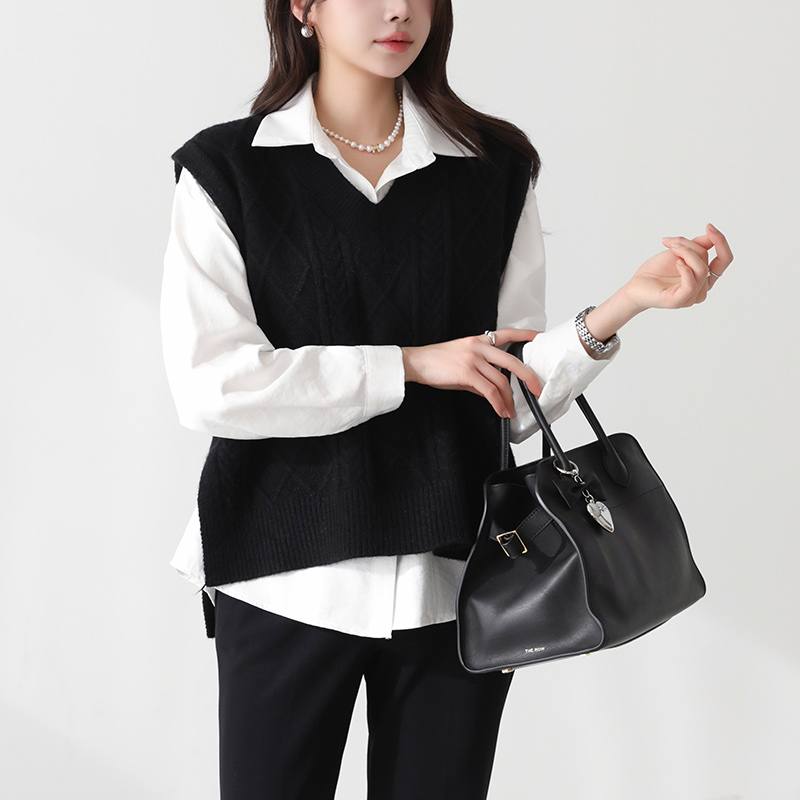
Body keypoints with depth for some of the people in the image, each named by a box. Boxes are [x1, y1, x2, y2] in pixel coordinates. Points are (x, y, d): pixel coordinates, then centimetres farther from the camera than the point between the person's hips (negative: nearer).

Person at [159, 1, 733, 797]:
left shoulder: (496, 169, 7)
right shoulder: (226, 171, 0)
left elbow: (512, 394, 5)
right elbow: (207, 385, -11)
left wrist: (622, 305, -11)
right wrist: (411, 364, -11)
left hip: (453, 580, 2)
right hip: (289, 579, -2)